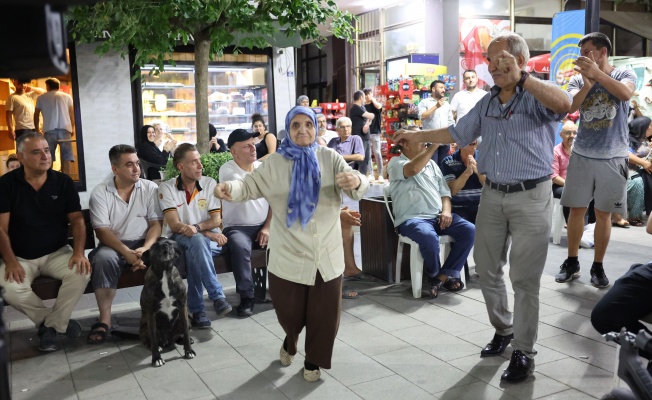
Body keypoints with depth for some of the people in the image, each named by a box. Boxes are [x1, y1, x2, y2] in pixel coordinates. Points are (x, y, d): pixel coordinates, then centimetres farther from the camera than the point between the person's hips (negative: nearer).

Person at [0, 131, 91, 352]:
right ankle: (58, 321, -4)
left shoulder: (64, 182, -2)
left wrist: (78, 252, -19)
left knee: (82, 272, -29)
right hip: (20, 257, -1)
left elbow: (77, 220, -3)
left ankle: (50, 325, -6)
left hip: (57, 253, 1)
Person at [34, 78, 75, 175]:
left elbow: (36, 115, 15)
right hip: (65, 129, 0)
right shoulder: (67, 96, 13)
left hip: (49, 130, 0)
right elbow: (72, 113, 12)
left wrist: (37, 129, 25)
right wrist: (73, 128, 21)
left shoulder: (41, 98, 13)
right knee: (66, 157, -3)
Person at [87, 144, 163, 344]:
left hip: (144, 244, 1)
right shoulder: (100, 192, -2)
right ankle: (104, 320, -25)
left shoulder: (150, 188, 2)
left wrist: (145, 249, -21)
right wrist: (127, 253, -25)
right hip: (114, 245, -1)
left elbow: (156, 224, -2)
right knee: (103, 258, -34)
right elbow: (102, 231, -10)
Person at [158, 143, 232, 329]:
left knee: (194, 251, -35)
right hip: (181, 239, -2)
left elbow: (216, 220, -2)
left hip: (209, 239, 2)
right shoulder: (166, 188, -4)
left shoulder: (210, 183, 2)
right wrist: (208, 234, -19)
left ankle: (196, 308, -28)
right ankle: (217, 295, -35)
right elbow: (175, 225, -12)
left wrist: (197, 227, -23)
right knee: (197, 241, -37)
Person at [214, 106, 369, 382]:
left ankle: (313, 360, 34)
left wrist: (355, 181, -37)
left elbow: (358, 186, -12)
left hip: (327, 254, 1)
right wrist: (229, 188, -29)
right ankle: (290, 341, 45)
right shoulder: (275, 163, 0)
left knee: (324, 312, 9)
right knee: (289, 310, 10)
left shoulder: (330, 158, -1)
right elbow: (250, 186, -6)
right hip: (289, 255, 0)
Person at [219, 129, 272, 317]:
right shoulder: (227, 170, -6)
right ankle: (246, 298, -24)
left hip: (263, 226, 4)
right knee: (240, 246, -36)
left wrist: (267, 228, -4)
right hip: (236, 228, -4)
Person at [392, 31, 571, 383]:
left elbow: (564, 104, -33)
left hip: (530, 197, -6)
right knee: (487, 269, 14)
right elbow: (457, 133, 21)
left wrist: (521, 77, -30)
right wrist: (416, 136, 23)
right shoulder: (486, 103, 10)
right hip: (492, 196, 7)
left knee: (524, 278, 1)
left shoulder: (537, 97, -10)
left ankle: (524, 352, 14)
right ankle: (503, 330, 35)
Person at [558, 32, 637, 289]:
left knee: (603, 213, 4)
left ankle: (598, 267, 15)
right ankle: (572, 262, 17)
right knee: (576, 209, 5)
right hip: (582, 155, 2)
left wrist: (597, 73, -31)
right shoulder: (578, 79, 5)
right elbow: (568, 107, -13)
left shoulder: (624, 75, 0)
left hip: (612, 157, -2)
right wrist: (587, 84, -26)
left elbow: (625, 94, -24)